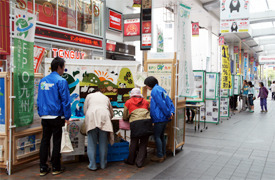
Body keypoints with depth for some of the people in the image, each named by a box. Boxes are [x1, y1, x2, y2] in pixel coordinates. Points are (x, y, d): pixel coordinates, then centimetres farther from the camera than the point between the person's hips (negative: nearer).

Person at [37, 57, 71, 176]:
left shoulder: (42, 81, 9)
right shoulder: (61, 81, -10)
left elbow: (39, 99, 13)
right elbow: (65, 100, -12)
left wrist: (41, 113, 19)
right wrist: (67, 117, -6)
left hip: (45, 117, 5)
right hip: (57, 117, -5)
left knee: (44, 141, 12)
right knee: (56, 141, 5)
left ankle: (43, 168, 17)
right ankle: (56, 168, 15)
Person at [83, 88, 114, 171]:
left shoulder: (89, 95, 23)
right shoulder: (106, 97, 28)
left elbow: (85, 111, 17)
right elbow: (111, 113, 29)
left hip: (91, 119, -2)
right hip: (104, 118, 2)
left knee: (92, 144, 2)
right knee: (103, 143, 7)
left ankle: (92, 165, 3)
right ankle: (103, 164, 13)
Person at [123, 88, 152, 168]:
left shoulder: (128, 102, 16)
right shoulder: (145, 102, 21)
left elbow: (125, 117, 19)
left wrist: (130, 119, 40)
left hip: (135, 123, -2)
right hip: (147, 121, 2)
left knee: (134, 142, 12)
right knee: (143, 143, 9)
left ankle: (130, 160, 26)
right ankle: (140, 162, 12)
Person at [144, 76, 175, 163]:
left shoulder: (155, 90, -12)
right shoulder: (161, 89, 16)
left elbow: (161, 104, -19)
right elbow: (169, 101, 13)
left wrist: (168, 114, -14)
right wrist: (172, 112, 3)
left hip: (159, 118, -9)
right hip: (164, 118, 9)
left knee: (157, 136, -1)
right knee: (161, 136, 16)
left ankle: (160, 156, 4)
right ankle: (163, 154, 24)